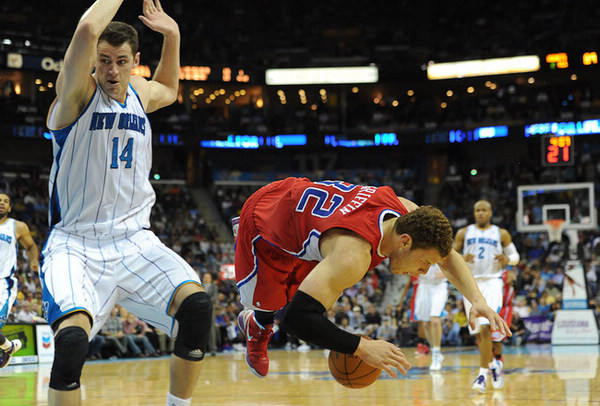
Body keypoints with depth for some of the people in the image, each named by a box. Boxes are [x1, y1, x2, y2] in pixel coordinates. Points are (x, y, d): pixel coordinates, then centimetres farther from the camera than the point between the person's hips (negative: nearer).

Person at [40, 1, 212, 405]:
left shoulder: (140, 93, 11)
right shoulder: (76, 92, -8)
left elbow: (169, 90, 38)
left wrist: (172, 36, 23)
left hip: (134, 239, 5)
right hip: (76, 242, -5)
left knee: (196, 306, -19)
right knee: (72, 339, -32)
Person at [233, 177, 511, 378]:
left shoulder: (408, 213, -23)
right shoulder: (353, 255, -47)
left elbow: (448, 256, -2)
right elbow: (296, 318, -52)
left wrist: (478, 300, -18)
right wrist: (361, 347, -50)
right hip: (262, 220, -7)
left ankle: (258, 323, 44)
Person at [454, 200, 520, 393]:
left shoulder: (501, 234, 7)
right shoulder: (464, 233, 9)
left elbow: (515, 256, 13)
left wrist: (507, 259, -10)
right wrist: (462, 259, -12)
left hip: (492, 282, -2)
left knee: (485, 328, -19)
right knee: (478, 332, 6)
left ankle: (483, 374, -15)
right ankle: (493, 364, 32)